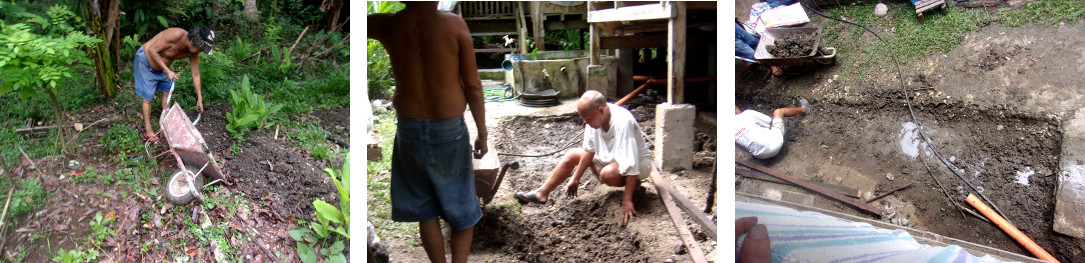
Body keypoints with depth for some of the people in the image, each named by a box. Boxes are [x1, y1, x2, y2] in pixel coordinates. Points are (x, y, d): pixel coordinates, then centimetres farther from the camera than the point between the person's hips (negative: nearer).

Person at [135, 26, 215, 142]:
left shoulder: (193, 51, -14)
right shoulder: (176, 35, -36)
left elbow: (195, 74, -4)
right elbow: (152, 50, -29)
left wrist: (199, 98, -2)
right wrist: (167, 71, -32)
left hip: (162, 65, 7)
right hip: (146, 60, -7)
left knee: (167, 91, 11)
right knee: (148, 97, -2)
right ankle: (148, 131, 9)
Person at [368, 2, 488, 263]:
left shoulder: (386, 25, -7)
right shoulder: (454, 24, -13)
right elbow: (473, 86, -10)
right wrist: (482, 133, 0)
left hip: (409, 131, 2)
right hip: (450, 132, -2)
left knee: (425, 211, 18)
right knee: (463, 211, 15)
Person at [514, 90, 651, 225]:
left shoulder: (622, 122, -34)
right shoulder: (594, 117, -12)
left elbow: (630, 164, -36)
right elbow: (589, 150, -1)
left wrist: (627, 201, -38)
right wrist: (575, 179, 0)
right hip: (609, 158, 8)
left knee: (608, 173, -36)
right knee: (572, 154, 1)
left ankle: (635, 187, -7)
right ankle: (542, 193, 3)